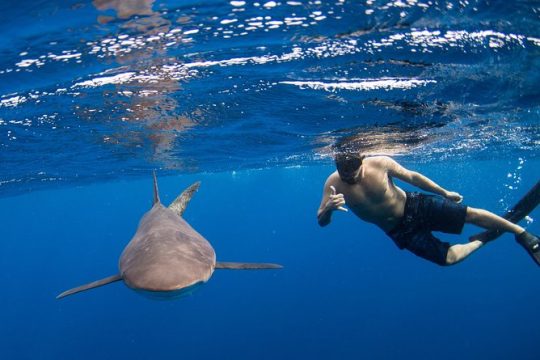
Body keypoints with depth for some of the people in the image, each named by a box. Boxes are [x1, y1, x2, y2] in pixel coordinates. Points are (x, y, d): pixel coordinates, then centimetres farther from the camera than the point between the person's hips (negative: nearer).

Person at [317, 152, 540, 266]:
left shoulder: (380, 163, -21)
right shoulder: (334, 183, -18)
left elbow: (412, 177, -5)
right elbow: (321, 221, -15)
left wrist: (445, 193, 5)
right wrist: (328, 207, -41)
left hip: (415, 207, -1)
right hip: (399, 232, 1)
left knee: (471, 214, -7)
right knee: (448, 258, -7)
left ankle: (521, 232, 18)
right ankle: (485, 240, 23)